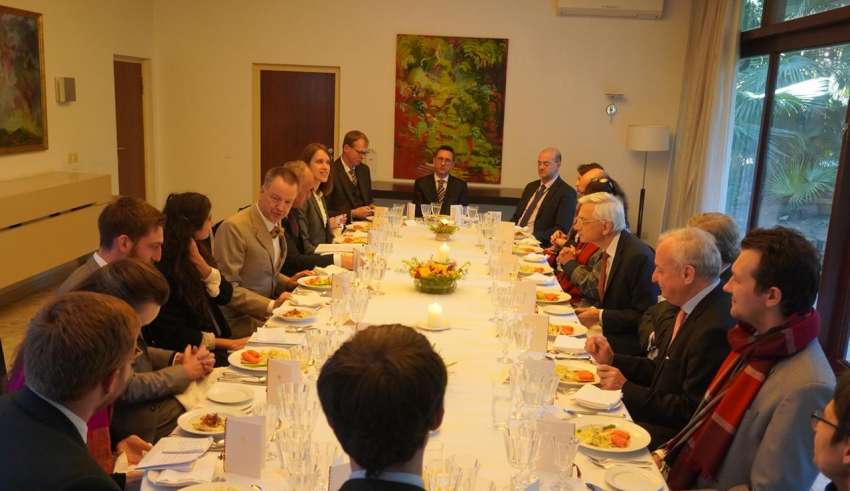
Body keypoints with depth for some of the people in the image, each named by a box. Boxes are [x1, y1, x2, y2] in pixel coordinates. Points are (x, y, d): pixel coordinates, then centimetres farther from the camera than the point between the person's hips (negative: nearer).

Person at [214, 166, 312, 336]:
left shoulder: (275, 223, 9)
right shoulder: (234, 228, -18)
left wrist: (288, 282, 3)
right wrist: (271, 306, -25)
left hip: (267, 313, 8)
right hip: (240, 321, -8)